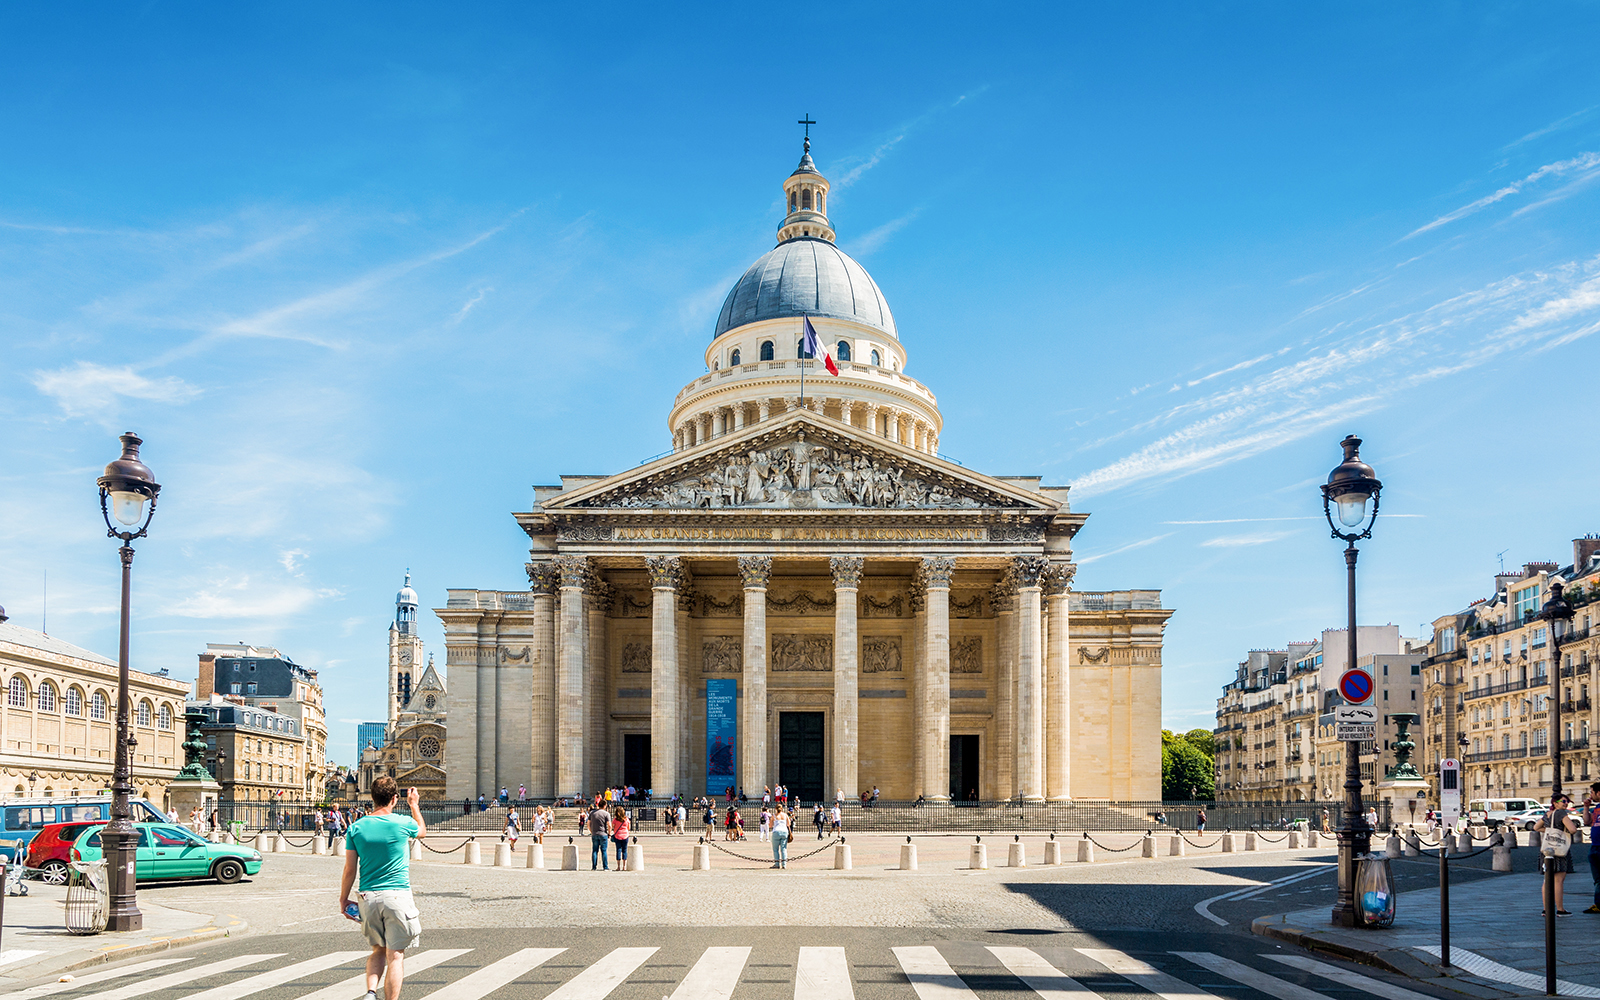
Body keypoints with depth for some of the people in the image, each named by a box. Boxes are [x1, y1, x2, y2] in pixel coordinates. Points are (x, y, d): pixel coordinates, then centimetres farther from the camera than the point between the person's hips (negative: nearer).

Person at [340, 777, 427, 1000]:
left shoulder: (356, 828, 0)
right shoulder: (403, 823, -7)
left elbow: (350, 870, 3)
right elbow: (422, 831, 18)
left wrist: (343, 899, 14)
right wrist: (414, 805, 31)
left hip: (369, 898, 3)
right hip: (398, 896, -3)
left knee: (378, 950, 19)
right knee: (395, 955, 2)